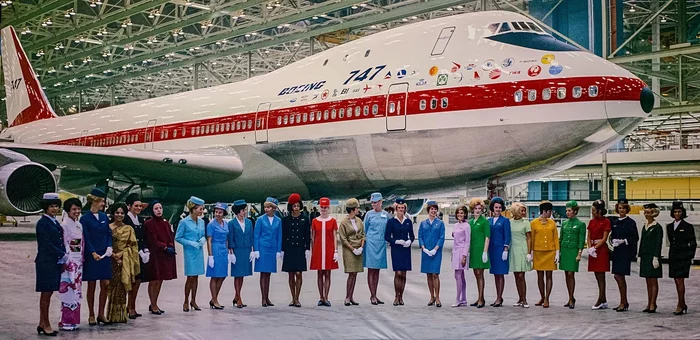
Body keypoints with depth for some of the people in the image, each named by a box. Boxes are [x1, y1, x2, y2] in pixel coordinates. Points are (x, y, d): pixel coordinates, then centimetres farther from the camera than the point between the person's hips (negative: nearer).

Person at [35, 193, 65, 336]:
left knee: (48, 293, 11)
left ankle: (42, 324, 19)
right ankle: (46, 325, 7)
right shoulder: (42, 223, -11)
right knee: (46, 294, 0)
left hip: (56, 262, 8)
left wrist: (63, 257, 4)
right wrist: (63, 256, -14)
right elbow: (47, 244, -17)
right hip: (46, 263, -8)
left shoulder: (55, 222, 13)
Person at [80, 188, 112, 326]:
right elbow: (86, 238, -9)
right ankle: (91, 316, 12)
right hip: (91, 256, -5)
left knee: (105, 284, 3)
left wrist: (109, 247, -5)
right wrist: (93, 253, -18)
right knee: (91, 285, 3)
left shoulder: (104, 216, 10)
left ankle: (101, 314, 13)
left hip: (104, 254, 5)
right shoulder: (85, 218, -6)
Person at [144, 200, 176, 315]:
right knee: (154, 281, -1)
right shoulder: (149, 224, -7)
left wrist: (171, 247, -8)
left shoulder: (166, 223, 12)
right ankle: (153, 306, 7)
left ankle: (154, 304, 19)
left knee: (160, 280, 9)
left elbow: (171, 237, 11)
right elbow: (153, 241, -12)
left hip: (166, 256, 6)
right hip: (155, 255, -6)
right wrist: (165, 247, -16)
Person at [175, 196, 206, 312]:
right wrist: (190, 243, -15)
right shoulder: (184, 222, -10)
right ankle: (186, 302, 8)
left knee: (196, 277, 9)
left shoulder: (201, 222, 7)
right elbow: (178, 238, -6)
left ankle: (193, 301, 19)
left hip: (199, 252, 5)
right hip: (189, 252, -5)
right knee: (190, 277, -5)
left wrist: (203, 239, -4)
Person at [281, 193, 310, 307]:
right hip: (289, 249, 1)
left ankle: (296, 299, -1)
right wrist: (282, 250, 1)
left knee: (298, 274, -6)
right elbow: (283, 236, 5)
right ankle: (293, 299, 13)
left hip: (300, 249, -1)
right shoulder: (286, 219, 4)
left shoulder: (305, 219, 3)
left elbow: (307, 235, 3)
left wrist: (307, 249, -3)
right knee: (291, 275, 5)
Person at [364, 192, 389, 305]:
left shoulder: (386, 214, 7)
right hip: (371, 243, -3)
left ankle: (374, 295, 14)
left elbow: (388, 230, 15)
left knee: (377, 271, 8)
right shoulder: (369, 214, -1)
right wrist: (364, 239, 6)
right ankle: (372, 296, 0)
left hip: (381, 244, 3)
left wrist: (387, 239, 11)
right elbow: (365, 229, 6)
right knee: (371, 270, -2)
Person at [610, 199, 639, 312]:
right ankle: (624, 302, 18)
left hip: (626, 252, -7)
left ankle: (623, 302, 1)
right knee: (618, 276, 8)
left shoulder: (630, 222, -6)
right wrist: (614, 241, -3)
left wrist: (623, 241, -19)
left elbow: (635, 238, -8)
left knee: (619, 276, -8)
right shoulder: (615, 222, 12)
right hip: (617, 251, 7)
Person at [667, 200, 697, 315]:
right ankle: (683, 305, 18)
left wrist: (690, 257, -5)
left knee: (680, 281, -10)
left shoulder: (688, 227, -3)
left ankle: (680, 306, -7)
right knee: (677, 282, 9)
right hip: (673, 257, 6)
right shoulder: (669, 226, 12)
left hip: (683, 258, -6)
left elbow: (693, 243, -1)